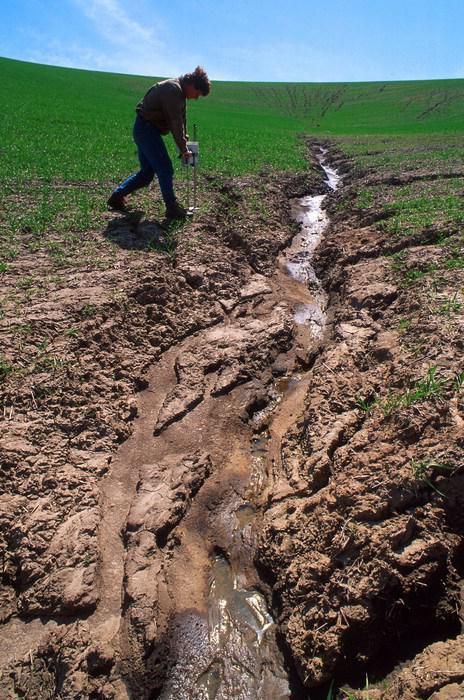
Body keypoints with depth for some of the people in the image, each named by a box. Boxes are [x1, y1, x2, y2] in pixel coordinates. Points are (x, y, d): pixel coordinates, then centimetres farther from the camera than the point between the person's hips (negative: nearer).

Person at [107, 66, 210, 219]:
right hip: (147, 129, -10)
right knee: (165, 170, -8)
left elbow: (179, 120, 16)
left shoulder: (178, 91, 14)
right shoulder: (173, 89, -17)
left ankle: (117, 196, 20)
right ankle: (172, 208, -1)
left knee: (147, 172, 13)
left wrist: (183, 145, 9)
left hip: (145, 130, 10)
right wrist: (183, 149, -15)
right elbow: (176, 123, -20)